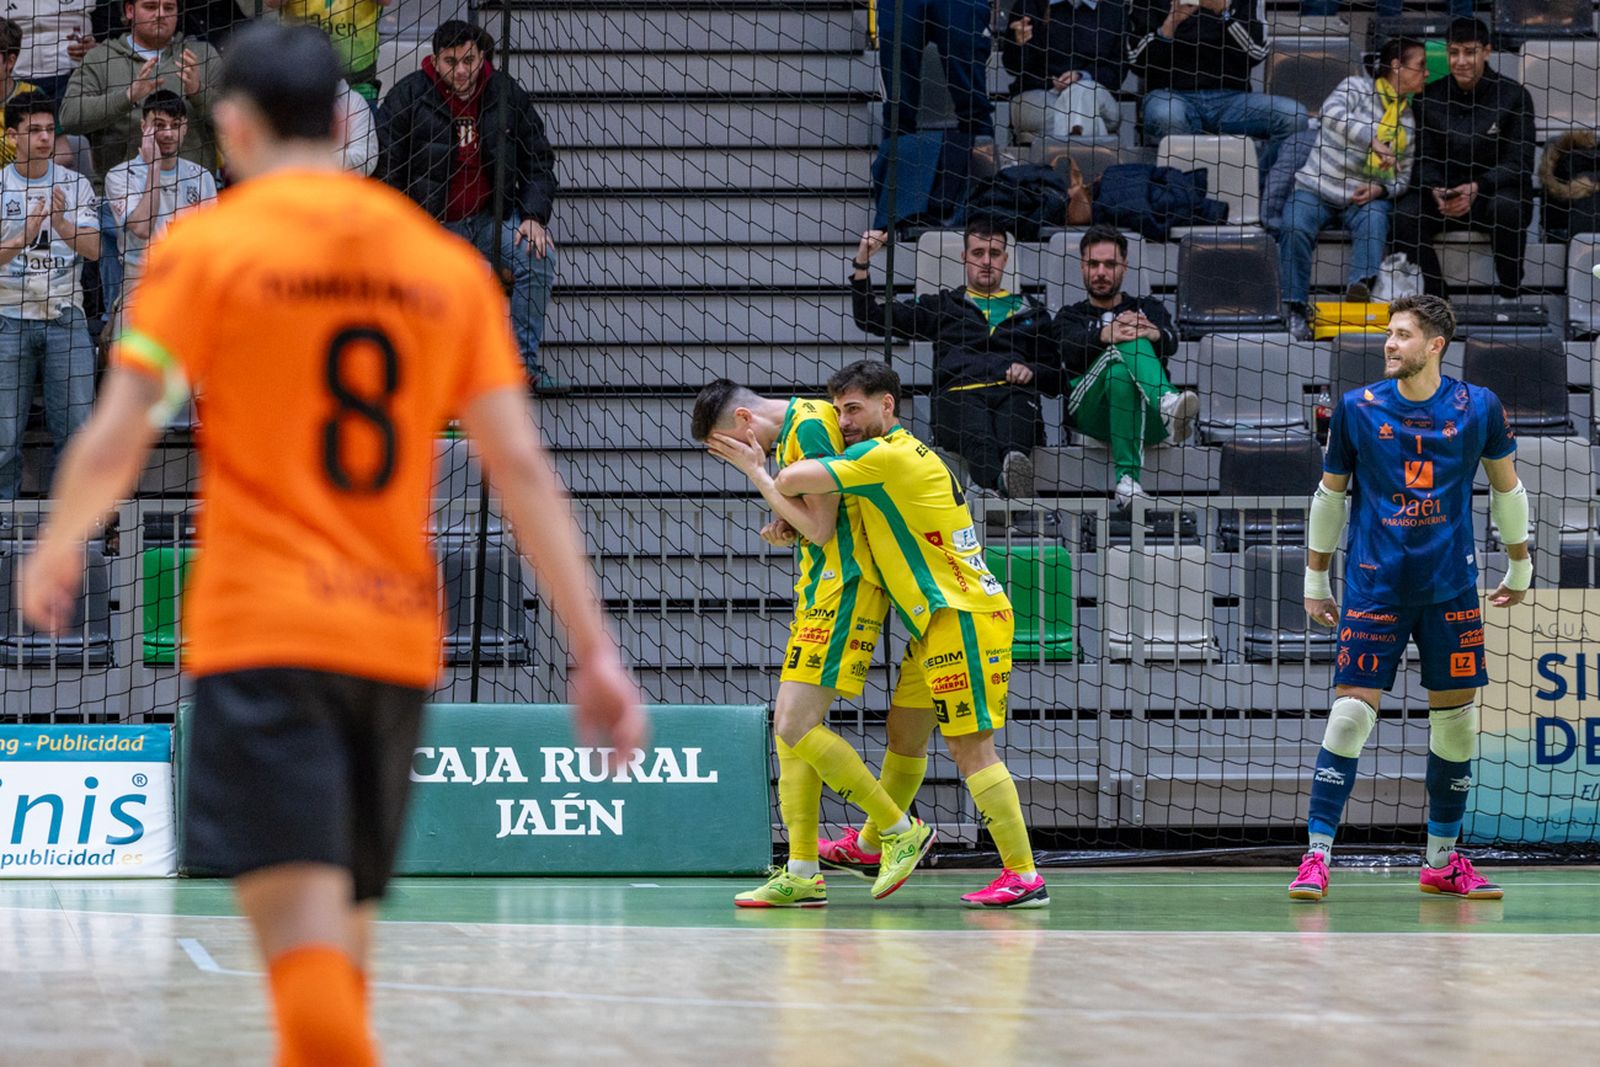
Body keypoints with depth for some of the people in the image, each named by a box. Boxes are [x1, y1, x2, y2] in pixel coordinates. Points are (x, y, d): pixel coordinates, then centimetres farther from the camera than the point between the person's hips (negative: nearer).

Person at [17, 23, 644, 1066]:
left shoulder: (207, 246, -2)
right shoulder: (445, 262, 10)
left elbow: (114, 444, -8)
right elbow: (524, 467, 5)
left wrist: (54, 551, 12)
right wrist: (595, 648, 4)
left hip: (262, 630, -5)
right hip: (398, 638, 5)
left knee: (305, 938, -14)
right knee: (339, 949, 16)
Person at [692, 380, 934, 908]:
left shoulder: (810, 426, -14)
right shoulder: (790, 430, 16)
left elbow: (821, 527, -17)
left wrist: (756, 471, -11)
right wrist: (785, 526, 4)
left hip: (843, 589, -10)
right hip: (820, 590, 10)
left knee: (796, 726, -14)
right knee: (788, 727, 7)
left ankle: (904, 830, -4)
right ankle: (802, 874, 8)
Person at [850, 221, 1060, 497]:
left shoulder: (1031, 310, 34)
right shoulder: (942, 305, 33)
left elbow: (1057, 380, 29)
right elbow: (870, 318, 27)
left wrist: (1031, 371, 5)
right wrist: (861, 263, 15)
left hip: (1014, 393, 1)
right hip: (959, 392, -1)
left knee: (1013, 439, -42)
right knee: (978, 436, -42)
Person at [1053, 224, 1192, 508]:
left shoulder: (1148, 308, 27)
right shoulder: (1070, 316, 25)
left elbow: (1170, 344, 2)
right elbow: (1070, 350, -2)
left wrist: (1154, 334, -24)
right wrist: (1105, 336, -25)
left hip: (1147, 419, 1)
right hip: (1090, 415, -1)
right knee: (1124, 347, -27)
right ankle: (1168, 405, -56)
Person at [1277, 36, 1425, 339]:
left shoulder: (1409, 120, 13)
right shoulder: (1358, 87, -3)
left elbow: (1402, 178, 16)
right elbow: (1332, 112, -27)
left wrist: (1381, 189, -9)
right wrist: (1373, 140, -39)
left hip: (1364, 199, 3)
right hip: (1317, 189, -3)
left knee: (1375, 220, -31)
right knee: (1294, 227, -30)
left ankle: (1361, 285, -51)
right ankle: (1296, 306, -26)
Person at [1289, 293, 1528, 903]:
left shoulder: (1477, 408, 0)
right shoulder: (1357, 410, -1)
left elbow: (1506, 488, 13)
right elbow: (1330, 494, 9)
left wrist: (1519, 568, 19)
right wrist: (1315, 581, 10)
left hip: (1451, 589, 2)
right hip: (1374, 587, -2)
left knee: (1456, 716, 5)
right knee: (1351, 712, -10)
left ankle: (1442, 861, 16)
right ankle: (1317, 856, -7)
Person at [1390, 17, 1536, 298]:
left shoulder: (1513, 96, -4)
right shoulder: (1430, 98, 5)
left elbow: (1520, 164, -8)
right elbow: (1425, 159, 5)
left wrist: (1477, 188, -24)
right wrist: (1436, 191, -19)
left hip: (1493, 191, -3)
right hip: (1445, 193, 3)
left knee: (1505, 207, -39)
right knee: (1404, 216, -28)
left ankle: (1509, 293, -19)